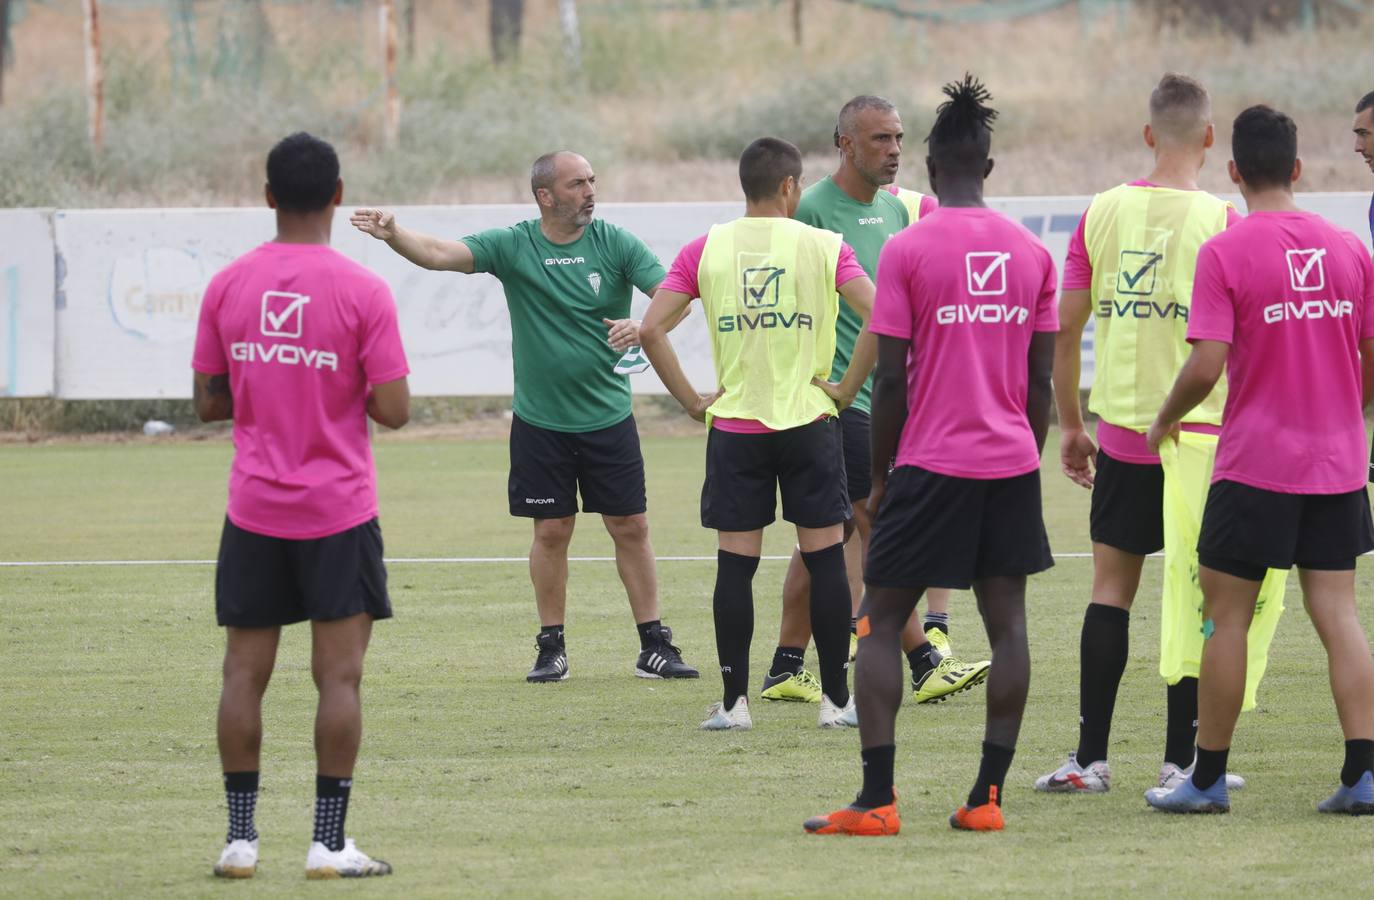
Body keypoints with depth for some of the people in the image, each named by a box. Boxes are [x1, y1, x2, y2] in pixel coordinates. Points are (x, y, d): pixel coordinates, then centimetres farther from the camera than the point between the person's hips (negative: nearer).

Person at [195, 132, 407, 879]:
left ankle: (240, 838, 8)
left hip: (254, 510, 3)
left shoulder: (227, 286, 0)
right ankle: (329, 844, -3)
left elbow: (208, 403, 5)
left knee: (244, 672, 8)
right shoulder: (362, 292, -10)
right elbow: (393, 410, -11)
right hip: (339, 510, -3)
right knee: (338, 676, 0)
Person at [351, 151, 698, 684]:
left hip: (608, 418, 0)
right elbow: (439, 254, -14)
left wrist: (644, 325, -30)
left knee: (631, 527, 2)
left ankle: (654, 646, 10)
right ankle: (551, 649, 13)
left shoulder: (616, 244, -3)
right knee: (551, 531, 2)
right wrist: (393, 235, -33)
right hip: (540, 421, 0)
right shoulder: (512, 246, -4)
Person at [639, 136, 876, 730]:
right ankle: (836, 699, 6)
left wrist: (692, 401, 2)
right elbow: (877, 319, -15)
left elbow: (652, 330, -5)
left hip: (734, 426, 1)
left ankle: (733, 701, 4)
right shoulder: (823, 246, -2)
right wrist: (846, 389, -4)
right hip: (809, 423, -1)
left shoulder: (705, 250, 2)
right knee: (826, 559, 6)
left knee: (735, 565, 5)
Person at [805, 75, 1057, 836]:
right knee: (1006, 623, 6)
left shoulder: (906, 251, -7)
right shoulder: (1031, 253, 5)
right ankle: (988, 796, 2)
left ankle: (876, 800, -4)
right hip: (1011, 461, 4)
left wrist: (880, 475, 2)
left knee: (881, 623, 4)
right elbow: (1042, 379, 7)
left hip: (932, 462, -4)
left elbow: (891, 379, -8)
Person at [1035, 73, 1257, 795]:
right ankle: (1181, 760, 4)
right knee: (1194, 598, 4)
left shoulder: (1102, 212, 1)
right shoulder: (1221, 222, -8)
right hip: (1200, 434, -3)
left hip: (1121, 432, 3)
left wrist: (1070, 424, 14)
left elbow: (1064, 329, 5)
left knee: (1110, 588, 9)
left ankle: (1090, 758, 8)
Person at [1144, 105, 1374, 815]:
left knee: (1226, 615, 5)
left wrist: (1167, 416, 2)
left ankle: (1208, 778, 10)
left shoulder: (1223, 253, -11)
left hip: (1255, 464, -4)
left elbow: (1206, 365, -16)